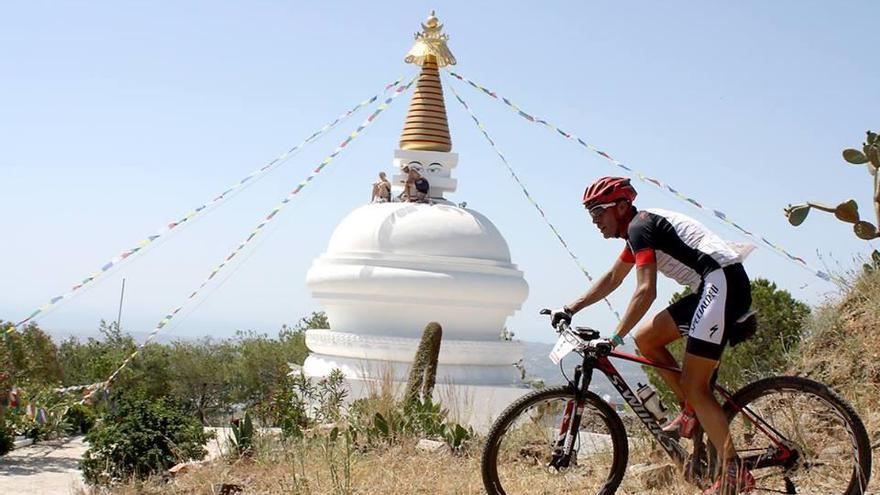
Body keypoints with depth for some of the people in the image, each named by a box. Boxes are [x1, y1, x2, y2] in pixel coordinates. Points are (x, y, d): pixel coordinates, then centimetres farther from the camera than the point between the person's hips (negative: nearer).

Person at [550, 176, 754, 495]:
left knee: (694, 386, -9)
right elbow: (612, 279, 29)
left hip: (723, 282, -10)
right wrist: (570, 309, 26)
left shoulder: (639, 227, -10)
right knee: (646, 339, 12)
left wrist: (614, 338, -21)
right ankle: (692, 412, 15)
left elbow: (646, 291, -21)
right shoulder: (640, 227, 20)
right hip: (714, 288, 10)